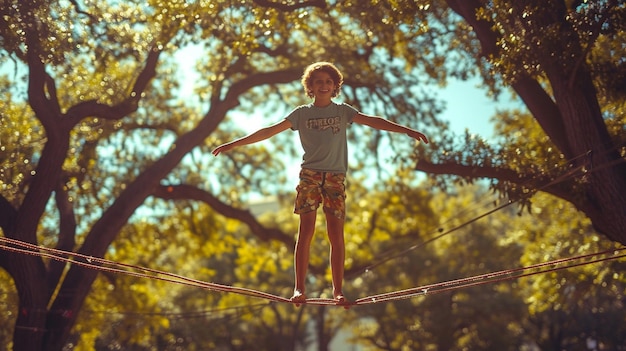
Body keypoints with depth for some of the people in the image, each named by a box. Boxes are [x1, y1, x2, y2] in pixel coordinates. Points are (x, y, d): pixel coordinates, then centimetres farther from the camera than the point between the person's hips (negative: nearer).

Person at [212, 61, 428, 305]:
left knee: (336, 235, -2)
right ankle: (299, 288, -5)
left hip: (336, 177, 1)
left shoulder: (342, 111, 11)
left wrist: (406, 130, -11)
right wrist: (234, 144, 2)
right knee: (305, 232, -7)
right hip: (310, 175, -1)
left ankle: (338, 290, 3)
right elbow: (269, 131, 7)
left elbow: (372, 121, 1)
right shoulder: (302, 113, 9)